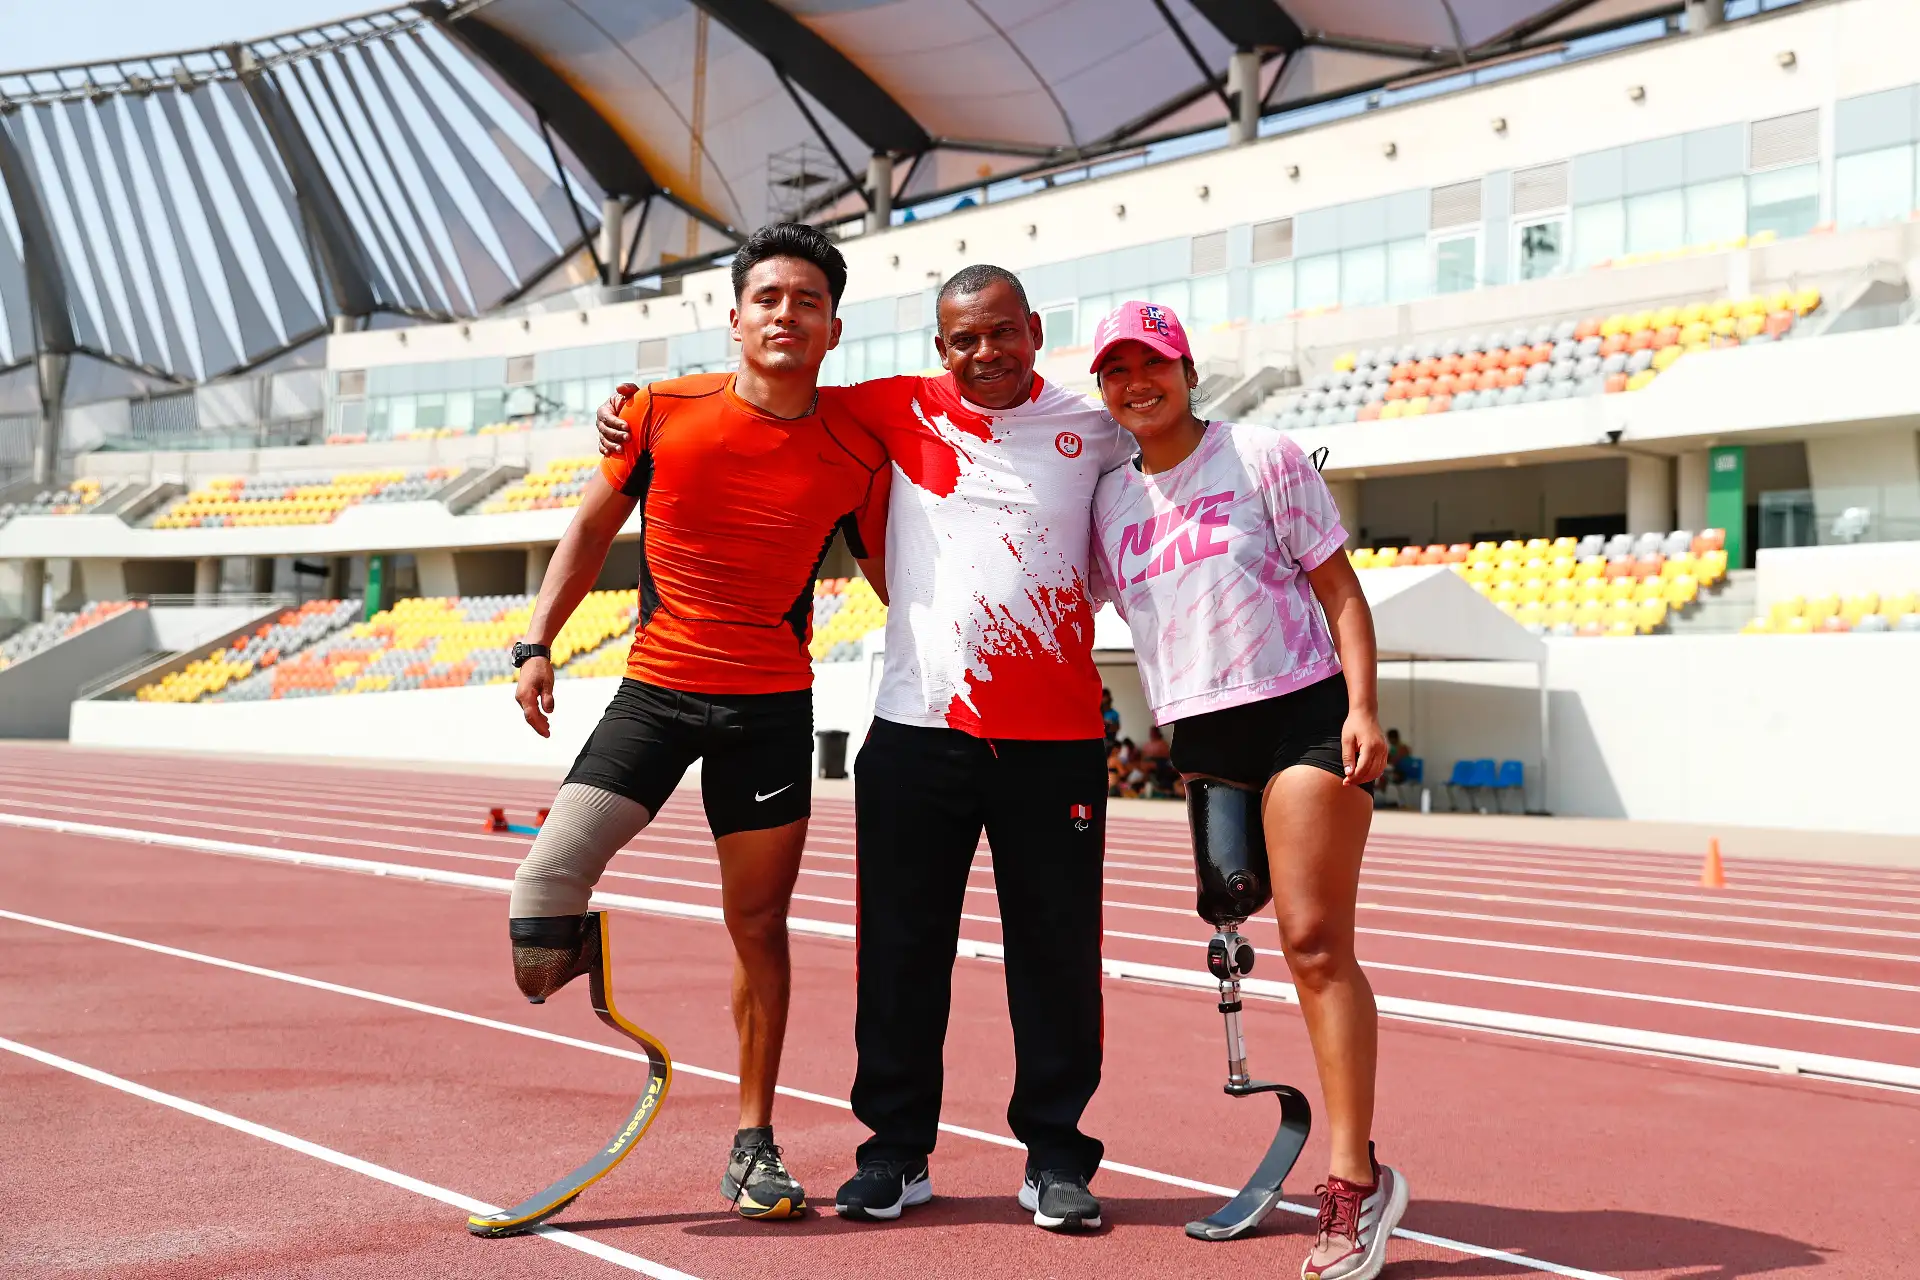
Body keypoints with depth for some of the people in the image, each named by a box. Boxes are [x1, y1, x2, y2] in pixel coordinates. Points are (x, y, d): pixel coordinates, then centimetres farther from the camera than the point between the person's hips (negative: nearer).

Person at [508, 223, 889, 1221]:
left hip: (773, 706, 1)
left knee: (759, 924, 8)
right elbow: (594, 526, 8)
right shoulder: (663, 412, -4)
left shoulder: (857, 457, -3)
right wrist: (537, 643, 1)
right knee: (547, 878, -18)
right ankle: (561, 957, 20)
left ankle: (754, 1144, 22)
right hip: (655, 688, 0)